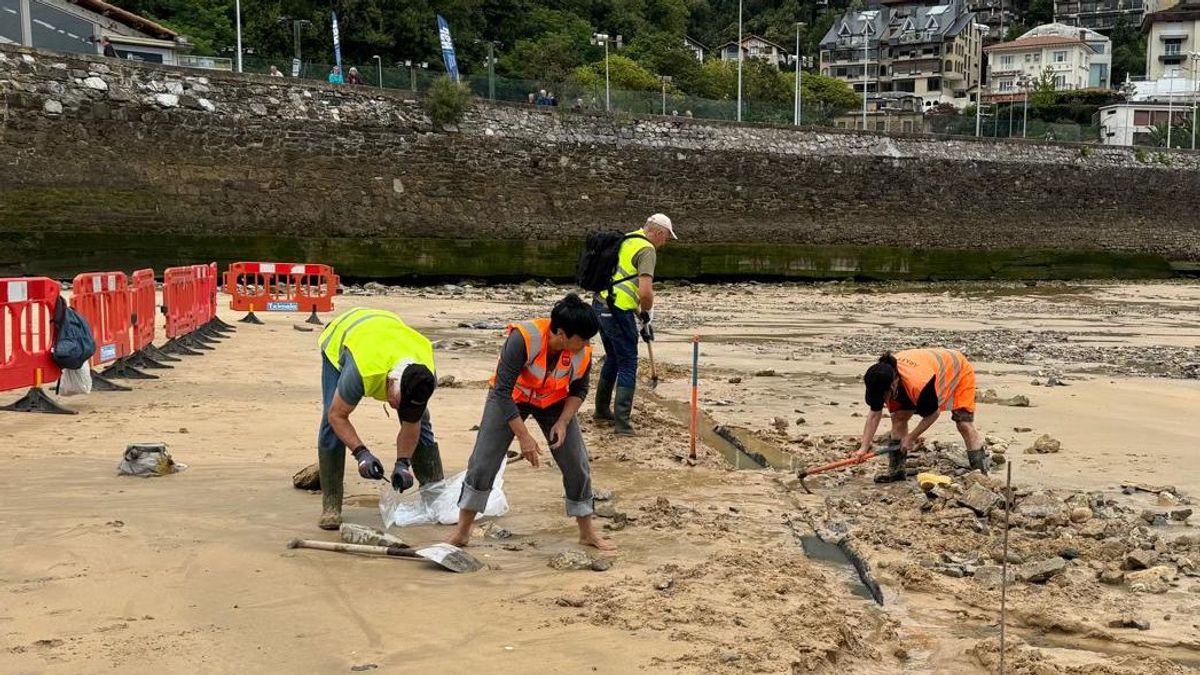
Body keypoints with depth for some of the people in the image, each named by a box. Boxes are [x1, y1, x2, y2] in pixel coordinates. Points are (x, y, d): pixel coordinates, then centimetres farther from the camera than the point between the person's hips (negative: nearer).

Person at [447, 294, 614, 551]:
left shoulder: (583, 352, -25)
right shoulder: (523, 339, -39)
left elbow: (579, 389, -4)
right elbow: (502, 391, -34)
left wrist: (563, 421, -19)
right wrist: (524, 437, -33)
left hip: (554, 402, 3)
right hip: (510, 398, -3)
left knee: (577, 464, 0)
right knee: (483, 463, -6)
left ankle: (587, 532, 18)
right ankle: (461, 532, 10)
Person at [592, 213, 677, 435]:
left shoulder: (626, 241, 17)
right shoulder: (647, 250, -10)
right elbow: (645, 291, -22)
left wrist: (640, 314, 21)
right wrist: (647, 317, -3)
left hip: (600, 304, 9)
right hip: (618, 311, -9)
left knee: (612, 358, 24)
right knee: (627, 364, 0)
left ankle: (602, 410, 33)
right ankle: (622, 421, -2)